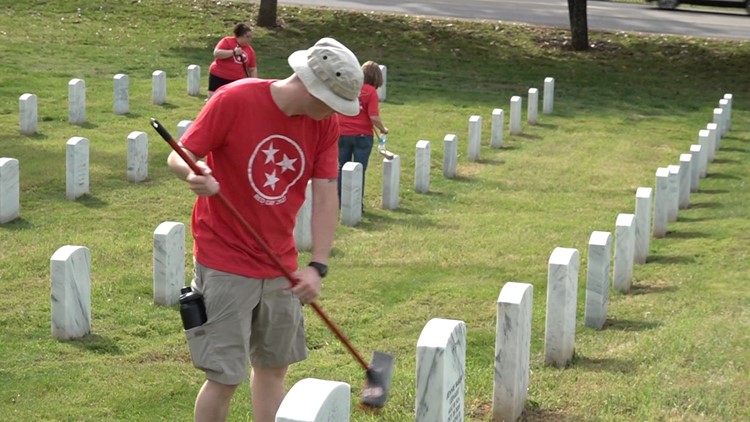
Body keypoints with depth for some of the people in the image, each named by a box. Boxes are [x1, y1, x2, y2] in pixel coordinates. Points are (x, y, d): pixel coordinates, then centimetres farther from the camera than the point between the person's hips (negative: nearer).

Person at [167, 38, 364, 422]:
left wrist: (318, 266, -14)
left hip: (280, 267, 5)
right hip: (225, 264, -5)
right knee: (225, 377, -6)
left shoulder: (325, 122, -2)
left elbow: (325, 196, -3)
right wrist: (193, 175, -36)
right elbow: (180, 156, -11)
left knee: (273, 366, 14)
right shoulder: (235, 100, -17)